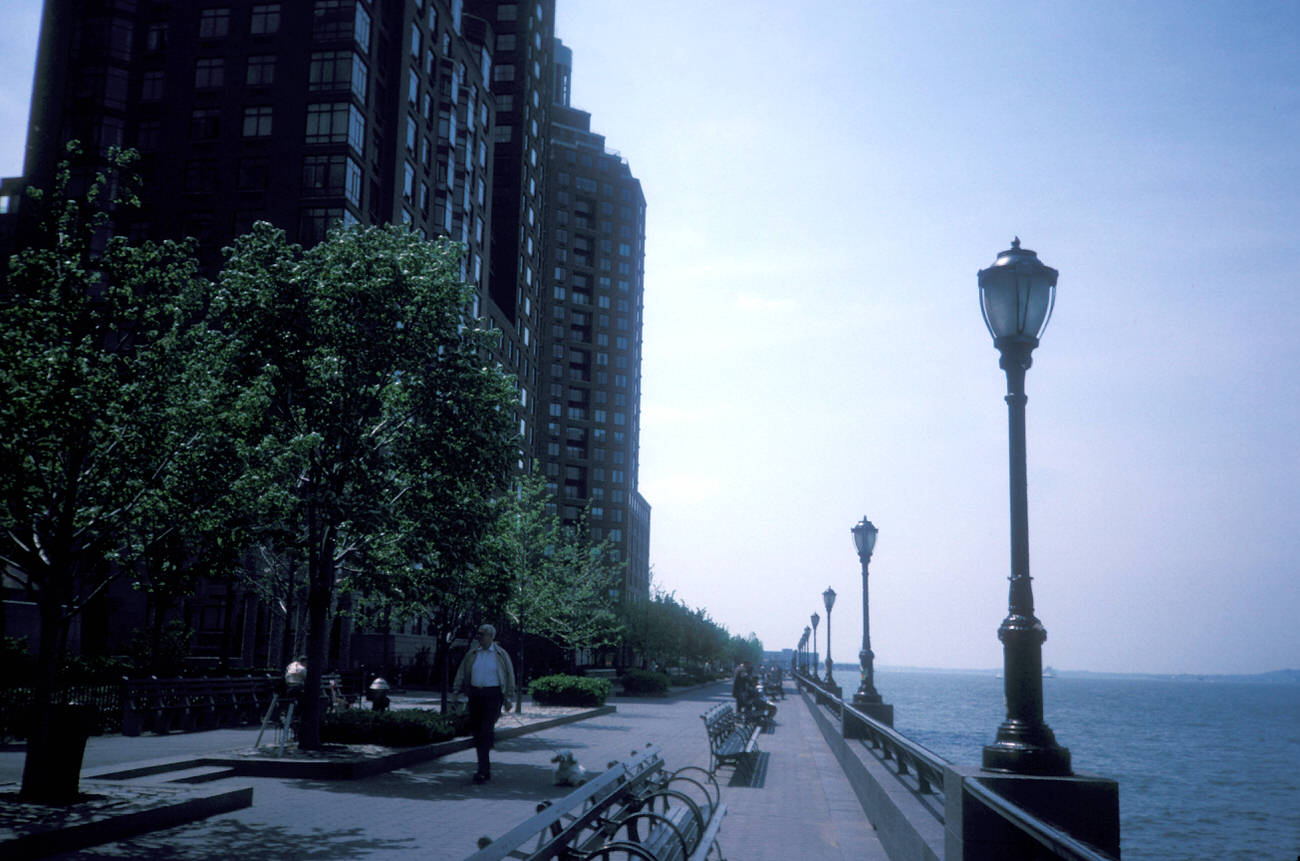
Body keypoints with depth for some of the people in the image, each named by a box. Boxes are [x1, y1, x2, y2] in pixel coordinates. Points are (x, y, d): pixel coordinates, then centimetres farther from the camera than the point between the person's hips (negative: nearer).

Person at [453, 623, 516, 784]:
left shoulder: (501, 655, 1)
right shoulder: (472, 654, 9)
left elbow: (509, 676, 4)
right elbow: (461, 672, 10)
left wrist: (508, 698, 1)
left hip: (493, 695, -4)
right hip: (475, 695, 4)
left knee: (486, 731, -13)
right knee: (476, 730, 6)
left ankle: (482, 771, -14)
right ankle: (485, 766, 21)